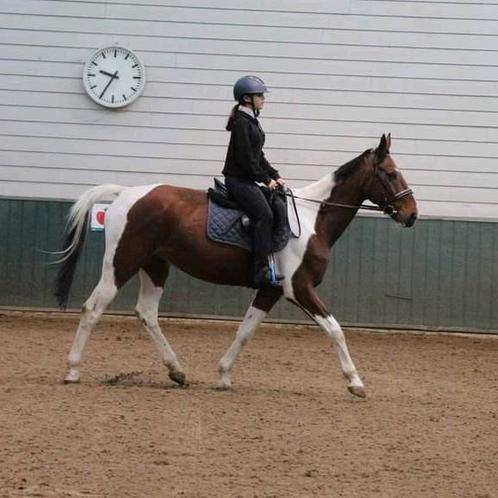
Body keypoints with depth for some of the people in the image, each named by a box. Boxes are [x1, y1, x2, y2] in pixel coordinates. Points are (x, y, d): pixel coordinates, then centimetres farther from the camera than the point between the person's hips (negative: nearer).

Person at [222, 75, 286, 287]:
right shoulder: (241, 122, -13)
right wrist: (266, 179, -12)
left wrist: (275, 176, 14)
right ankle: (261, 272, -26)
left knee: (273, 211, 3)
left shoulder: (251, 121, 17)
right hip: (238, 179, -10)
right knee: (265, 214, -22)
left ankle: (265, 268, 2)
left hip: (247, 180, 10)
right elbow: (245, 158, -18)